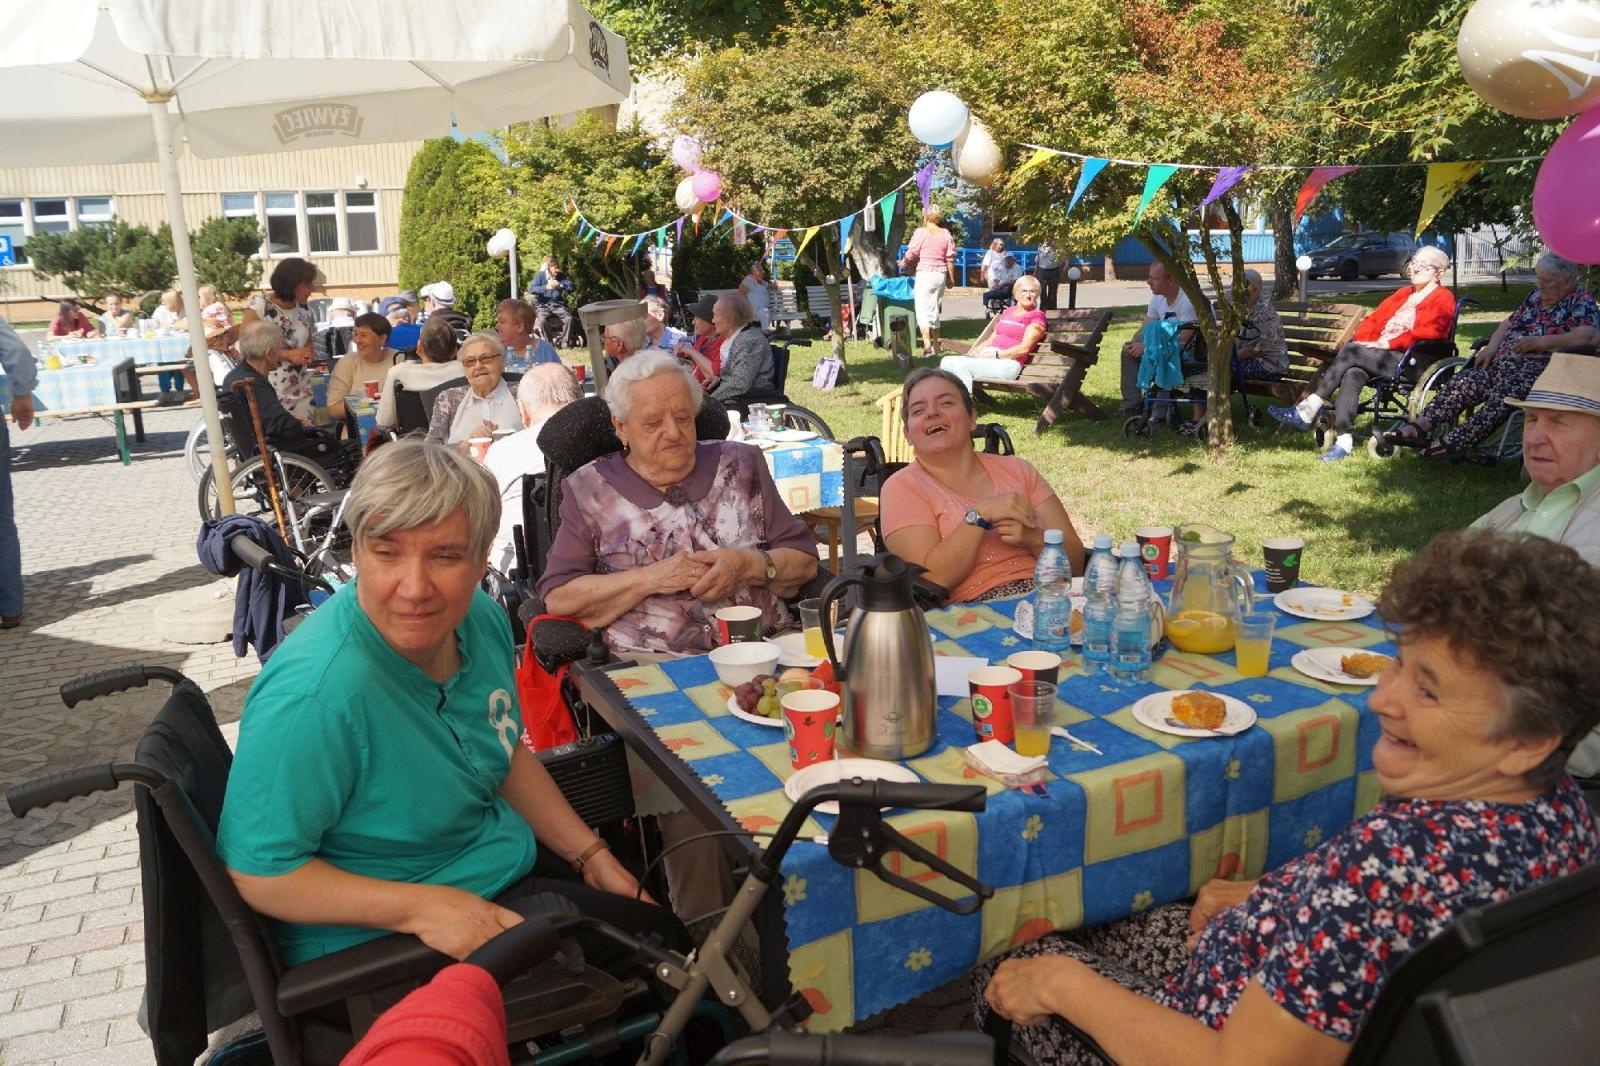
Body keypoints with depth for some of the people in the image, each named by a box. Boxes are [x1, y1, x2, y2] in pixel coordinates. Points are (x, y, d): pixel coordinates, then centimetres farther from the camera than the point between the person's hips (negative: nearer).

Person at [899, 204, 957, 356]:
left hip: (924, 274, -5)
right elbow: (950, 258, 6)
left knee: (922, 309, -5)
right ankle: (936, 344, 23)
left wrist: (903, 263, 17)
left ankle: (927, 345, -18)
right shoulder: (946, 234, 4)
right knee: (934, 309, 16)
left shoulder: (921, 232, -8)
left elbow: (911, 254, -3)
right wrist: (951, 277, 16)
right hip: (941, 274, 5)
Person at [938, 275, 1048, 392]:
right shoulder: (1008, 311, 25)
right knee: (947, 362, -14)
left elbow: (1024, 348, -8)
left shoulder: (1036, 316, 3)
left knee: (960, 365, -28)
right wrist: (977, 349, 1)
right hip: (988, 354, 7)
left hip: (1009, 362, -7)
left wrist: (995, 354, -15)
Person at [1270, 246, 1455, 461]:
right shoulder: (1403, 293, 30)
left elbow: (1427, 332, -11)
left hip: (1408, 360, -6)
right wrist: (1361, 340, 0)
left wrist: (1386, 343, -19)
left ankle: (1307, 412, -29)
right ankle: (1344, 441, -35)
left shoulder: (1443, 299, 6)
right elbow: (1374, 319, 22)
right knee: (1352, 374, -28)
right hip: (1379, 353, 6)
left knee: (1350, 352, -27)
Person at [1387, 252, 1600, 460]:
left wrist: (1541, 342, -22)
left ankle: (1454, 441, -48)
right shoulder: (1536, 296, 22)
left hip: (1539, 365, -7)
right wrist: (1492, 347, 8)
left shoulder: (1582, 301, 1)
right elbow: (1509, 322, 28)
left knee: (1505, 393, -34)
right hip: (1506, 360, 7)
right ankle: (1420, 426, -33)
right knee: (1465, 381, -18)